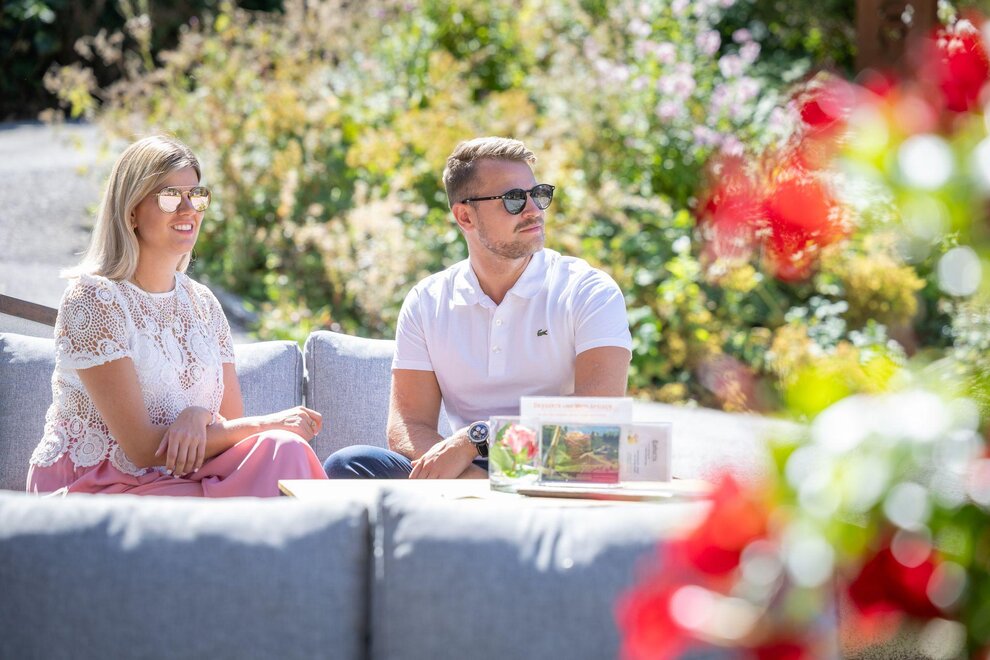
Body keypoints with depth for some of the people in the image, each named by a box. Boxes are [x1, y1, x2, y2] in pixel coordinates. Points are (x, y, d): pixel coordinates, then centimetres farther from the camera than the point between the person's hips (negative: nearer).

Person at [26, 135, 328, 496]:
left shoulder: (202, 303, 10)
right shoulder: (92, 299, -10)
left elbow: (232, 423, 9)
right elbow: (141, 447, -15)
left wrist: (199, 416, -16)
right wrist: (267, 424, -15)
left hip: (179, 480, 6)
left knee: (284, 450, -22)